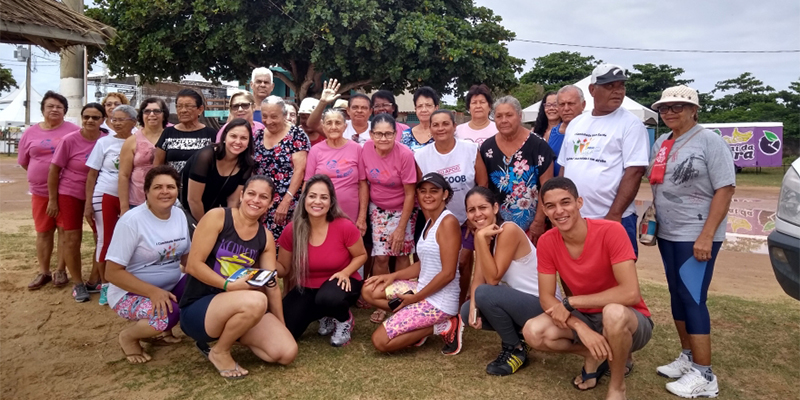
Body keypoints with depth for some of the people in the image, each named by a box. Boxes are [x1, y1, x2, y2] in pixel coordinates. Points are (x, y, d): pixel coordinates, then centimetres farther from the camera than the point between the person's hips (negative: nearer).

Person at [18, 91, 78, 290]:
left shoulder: (73, 130, -3)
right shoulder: (31, 132, 6)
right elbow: (23, 161, 13)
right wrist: (41, 174, 7)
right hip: (40, 190, 3)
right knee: (43, 232, 10)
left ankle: (60, 271, 14)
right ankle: (43, 272, 20)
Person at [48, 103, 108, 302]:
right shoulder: (69, 140, -15)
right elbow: (54, 170, -8)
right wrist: (52, 199, -7)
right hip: (70, 194, -2)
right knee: (71, 239, 2)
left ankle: (95, 278, 24)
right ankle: (77, 283, 16)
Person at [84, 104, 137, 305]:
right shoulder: (104, 142, 0)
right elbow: (92, 174, 2)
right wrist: (88, 203, -4)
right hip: (105, 196, 0)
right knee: (104, 240, 4)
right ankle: (105, 285, 18)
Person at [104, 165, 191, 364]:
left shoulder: (179, 215, -1)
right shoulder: (132, 221, -20)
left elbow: (187, 256, 8)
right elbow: (113, 272, -20)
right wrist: (153, 292, -30)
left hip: (171, 286, 7)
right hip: (131, 292, -6)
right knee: (167, 315, -33)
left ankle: (164, 328, 8)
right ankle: (128, 336, 1)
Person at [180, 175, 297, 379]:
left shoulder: (266, 237, 5)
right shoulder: (217, 217, -9)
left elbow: (272, 285, 6)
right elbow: (193, 265, -14)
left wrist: (281, 328, 6)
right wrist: (229, 285, -25)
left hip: (236, 307, 5)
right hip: (197, 308, -5)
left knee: (287, 352, -12)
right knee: (255, 301, -36)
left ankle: (231, 332, 12)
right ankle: (219, 351, -7)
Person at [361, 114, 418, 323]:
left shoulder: (405, 154, -24)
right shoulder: (366, 149, -13)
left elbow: (410, 193, -18)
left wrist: (401, 228, -17)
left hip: (402, 210, -2)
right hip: (377, 209, 2)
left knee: (401, 255, 4)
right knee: (380, 257, -2)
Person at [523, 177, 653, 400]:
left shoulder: (611, 231, -25)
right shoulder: (546, 242, -11)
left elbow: (630, 293, -30)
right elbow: (546, 298, -9)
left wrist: (570, 302, -26)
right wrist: (581, 328, -27)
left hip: (629, 321, -4)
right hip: (584, 318, 4)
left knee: (613, 312, -40)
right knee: (533, 332, -21)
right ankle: (595, 356, 8)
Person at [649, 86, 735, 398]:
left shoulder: (709, 141, -9)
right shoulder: (660, 144, 11)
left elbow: (725, 189, -14)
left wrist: (706, 235, -20)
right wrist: (651, 219, 9)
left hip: (696, 236, -7)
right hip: (667, 234, 7)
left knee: (693, 299, -7)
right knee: (678, 296, 13)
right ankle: (688, 357, 27)